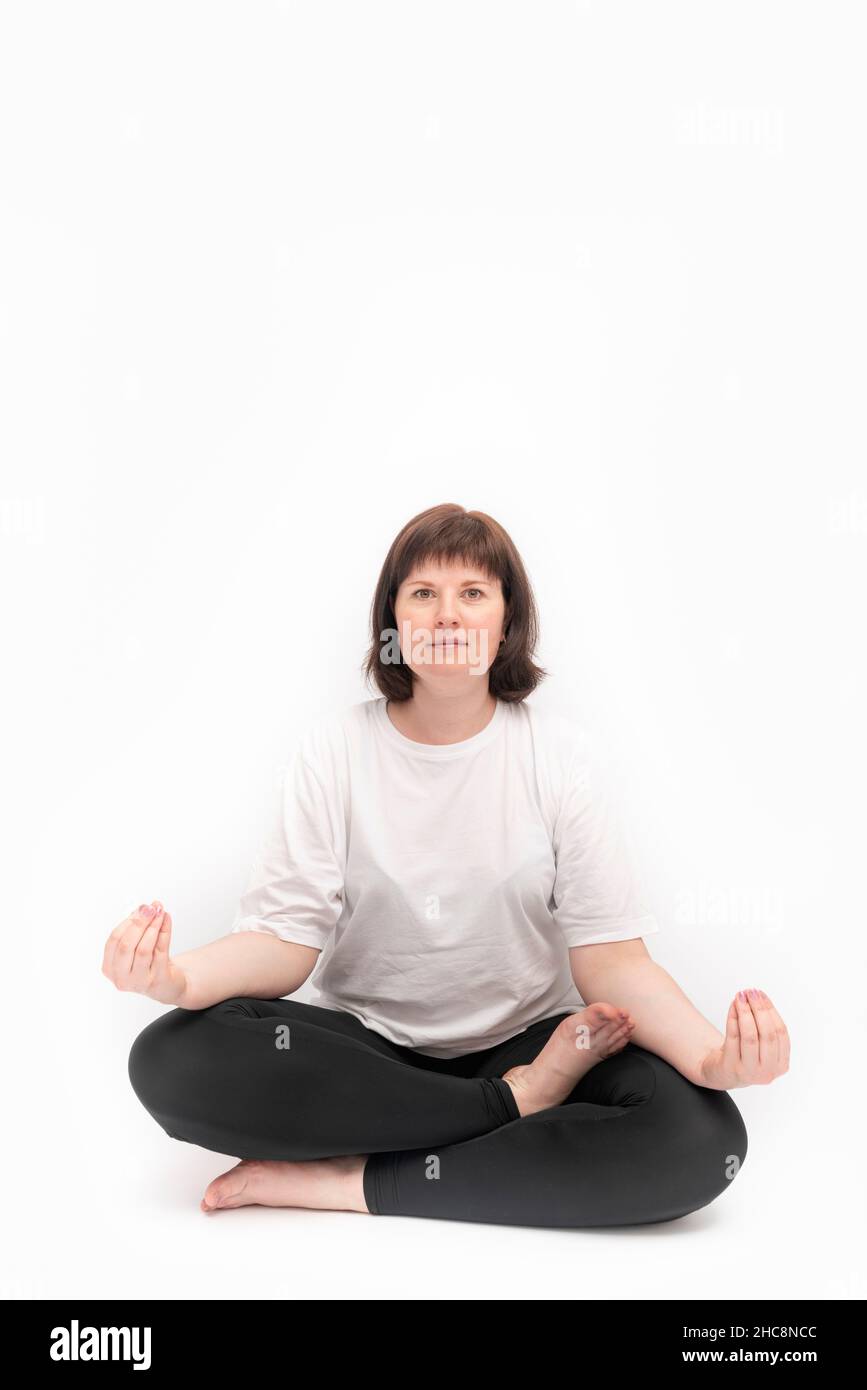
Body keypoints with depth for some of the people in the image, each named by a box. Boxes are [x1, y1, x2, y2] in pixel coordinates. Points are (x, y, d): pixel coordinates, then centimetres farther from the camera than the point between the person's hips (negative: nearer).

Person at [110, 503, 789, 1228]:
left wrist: (709, 1053, -31)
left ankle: (345, 1181, -20)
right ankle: (519, 1100, -16)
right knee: (171, 1057, -27)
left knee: (702, 1134, -29)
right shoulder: (332, 748, -2)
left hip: (525, 1040, 0)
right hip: (363, 1045, 1)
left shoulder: (562, 752, -5)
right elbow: (287, 934, -9)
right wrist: (180, 975, -32)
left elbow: (609, 955, -10)